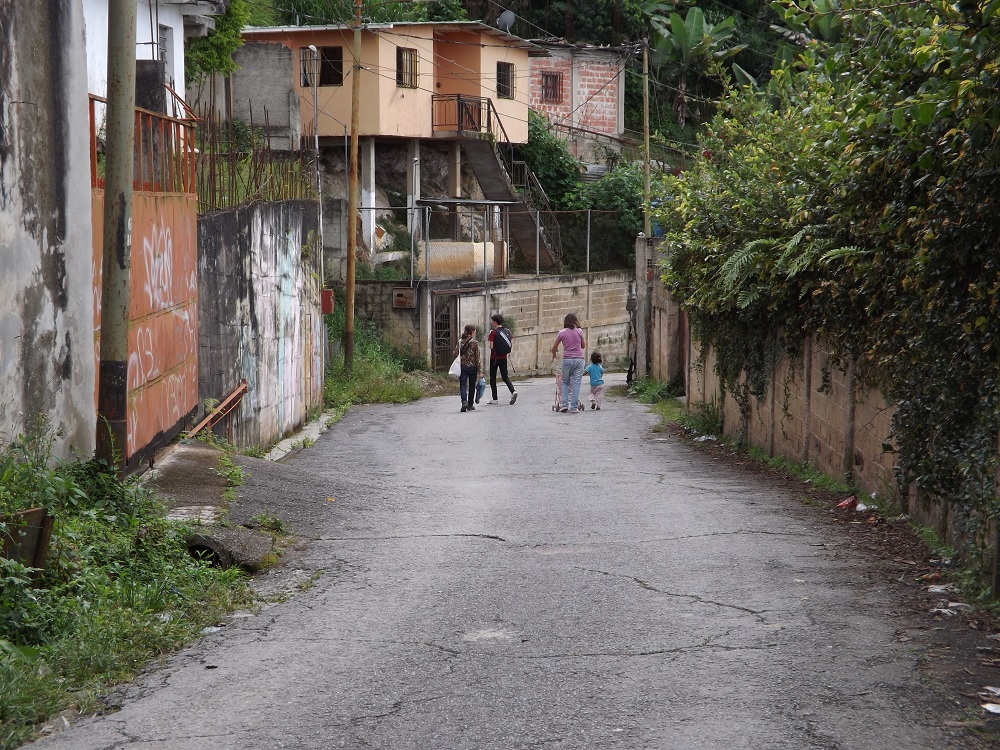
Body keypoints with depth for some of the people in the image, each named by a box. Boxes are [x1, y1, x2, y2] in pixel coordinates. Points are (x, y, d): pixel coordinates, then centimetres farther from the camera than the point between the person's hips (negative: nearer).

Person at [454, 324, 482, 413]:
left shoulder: (460, 342, 2)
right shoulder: (475, 343, -8)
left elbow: (455, 354, 1)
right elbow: (477, 357, -9)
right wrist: (480, 370, -6)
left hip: (462, 366, 2)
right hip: (472, 366, -2)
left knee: (463, 385, -1)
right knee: (472, 386, 13)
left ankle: (464, 401, -25)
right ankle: (470, 405, 21)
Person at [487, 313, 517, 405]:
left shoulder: (494, 332, -13)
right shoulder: (507, 331, 4)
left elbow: (491, 346, -17)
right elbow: (509, 345, 5)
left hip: (495, 358, -5)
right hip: (504, 357, 5)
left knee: (492, 378, 7)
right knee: (505, 376, 13)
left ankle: (495, 399, 7)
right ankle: (513, 391, -11)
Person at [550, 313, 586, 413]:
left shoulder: (562, 333, 0)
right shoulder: (579, 331, 2)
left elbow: (554, 348, 8)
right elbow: (583, 346, 14)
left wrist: (554, 355, 28)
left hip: (567, 359, -1)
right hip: (579, 359, 1)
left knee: (565, 382, 14)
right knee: (576, 383, 3)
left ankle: (564, 404, 4)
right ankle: (575, 406, 0)